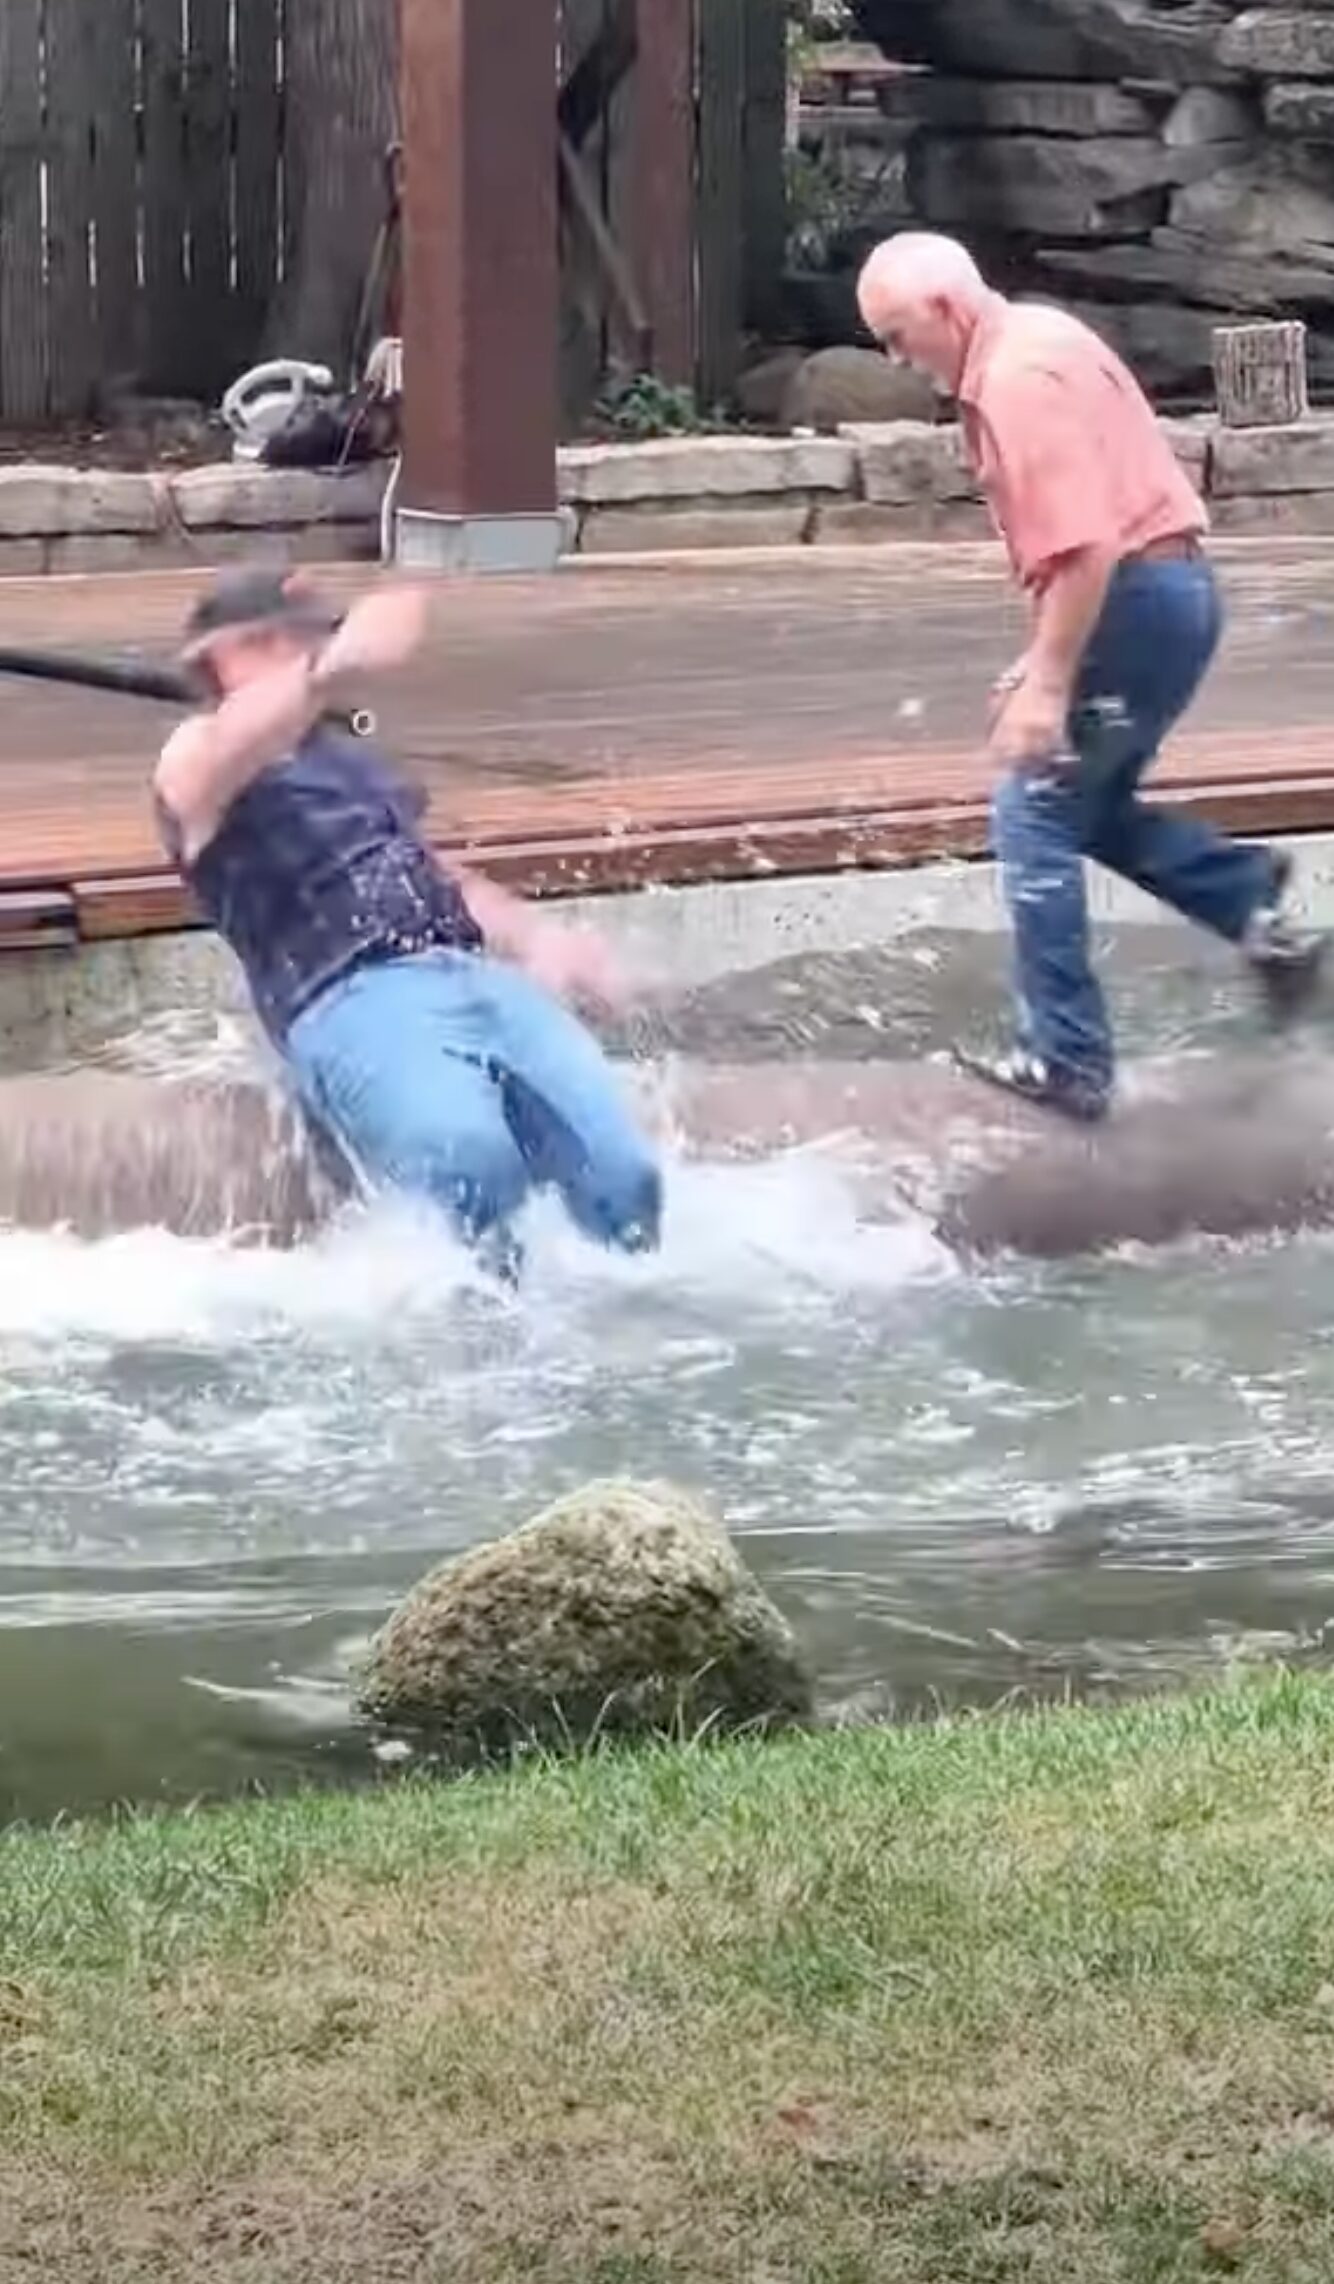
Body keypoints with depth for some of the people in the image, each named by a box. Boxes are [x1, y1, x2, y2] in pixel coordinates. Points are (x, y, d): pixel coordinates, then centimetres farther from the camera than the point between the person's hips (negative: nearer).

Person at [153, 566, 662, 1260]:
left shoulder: (352, 756, 33)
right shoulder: (196, 758, 11)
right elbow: (230, 749, -14)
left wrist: (534, 936, 12)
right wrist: (337, 665, -35)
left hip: (476, 975, 6)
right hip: (349, 1001, -6)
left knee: (620, 1172, -18)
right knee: (471, 1157, -36)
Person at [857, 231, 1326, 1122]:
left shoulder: (1018, 378, -19)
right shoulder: (1027, 343, 14)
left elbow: (1083, 547, -27)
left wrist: (1048, 682, -25)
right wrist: (1047, 658, 22)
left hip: (1133, 602, -11)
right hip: (1169, 590, 11)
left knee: (1035, 817, -1)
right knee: (1089, 803, 20)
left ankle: (1065, 1061, 3)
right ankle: (1259, 908, 11)